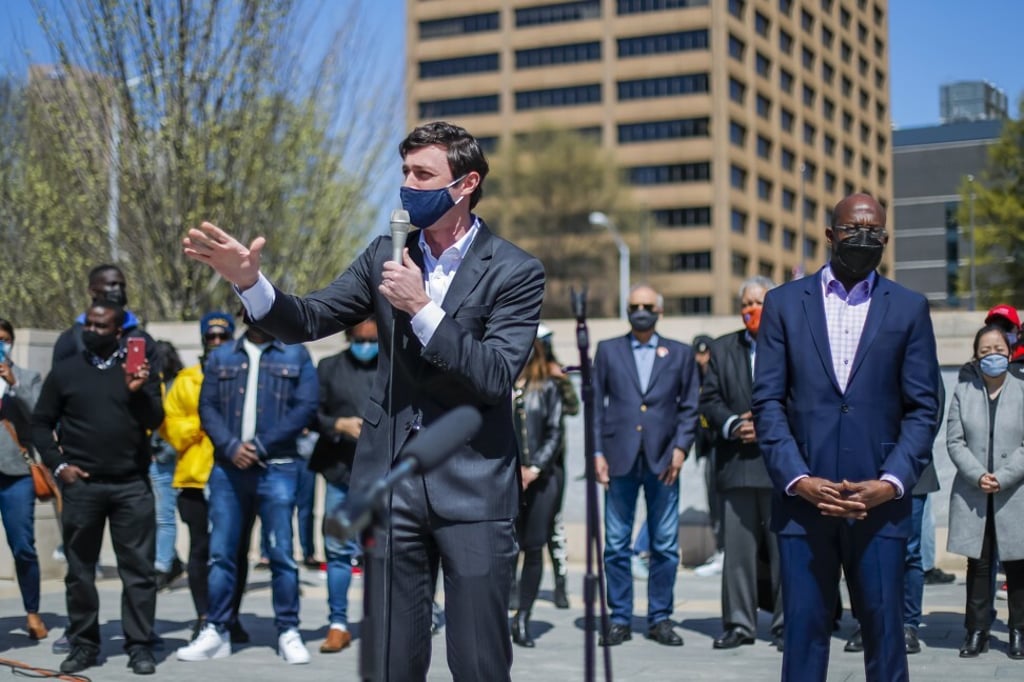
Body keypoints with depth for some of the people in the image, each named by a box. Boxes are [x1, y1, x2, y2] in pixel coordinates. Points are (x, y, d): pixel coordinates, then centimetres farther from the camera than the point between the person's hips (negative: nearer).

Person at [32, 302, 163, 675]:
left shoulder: (139, 368, 6)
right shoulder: (65, 371, 7)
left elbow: (155, 421, -2)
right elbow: (41, 423, 10)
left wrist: (138, 391, -19)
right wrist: (58, 464, -1)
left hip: (132, 485, -1)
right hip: (81, 485, 1)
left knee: (138, 569, -1)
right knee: (80, 570, 6)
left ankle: (139, 645, 4)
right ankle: (83, 644, 16)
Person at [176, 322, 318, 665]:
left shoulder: (296, 356, 7)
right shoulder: (220, 357, 14)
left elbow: (306, 407, -3)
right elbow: (207, 408, 6)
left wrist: (262, 446, -11)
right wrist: (231, 446, -11)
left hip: (277, 468, -2)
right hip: (227, 469, 2)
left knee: (281, 553, -3)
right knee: (221, 553, 3)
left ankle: (288, 632, 6)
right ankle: (216, 631, 11)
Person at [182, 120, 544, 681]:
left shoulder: (515, 271, -5)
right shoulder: (385, 256, 8)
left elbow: (496, 377, -15)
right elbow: (310, 320, 3)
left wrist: (422, 308, -20)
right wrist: (249, 280, -14)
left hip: (474, 487, -4)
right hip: (392, 481, 4)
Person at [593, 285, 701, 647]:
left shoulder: (680, 354, 12)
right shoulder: (607, 350, 12)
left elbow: (689, 407, 9)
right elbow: (595, 404, 8)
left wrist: (681, 447, -4)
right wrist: (597, 451, -1)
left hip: (662, 460, 0)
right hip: (620, 459, 0)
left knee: (665, 546, 2)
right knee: (616, 545, 1)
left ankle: (660, 619, 11)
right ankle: (619, 619, 10)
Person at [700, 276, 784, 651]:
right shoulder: (723, 349, 14)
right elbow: (709, 400, 9)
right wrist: (733, 425, -8)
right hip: (736, 463, 3)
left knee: (785, 547, 1)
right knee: (737, 547, 4)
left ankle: (786, 624, 9)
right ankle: (739, 623, 11)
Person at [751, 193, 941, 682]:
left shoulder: (909, 308, 8)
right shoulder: (784, 303, 7)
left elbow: (923, 407, 4)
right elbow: (767, 401, 2)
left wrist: (891, 482, -9)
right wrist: (797, 479, -9)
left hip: (879, 502, 0)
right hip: (803, 498, 0)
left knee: (884, 631, 3)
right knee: (803, 631, 2)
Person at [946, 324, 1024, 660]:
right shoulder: (963, 392, 5)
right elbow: (954, 442, 1)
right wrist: (978, 476, -12)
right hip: (973, 496, 1)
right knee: (978, 565, 6)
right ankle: (977, 631, 13)